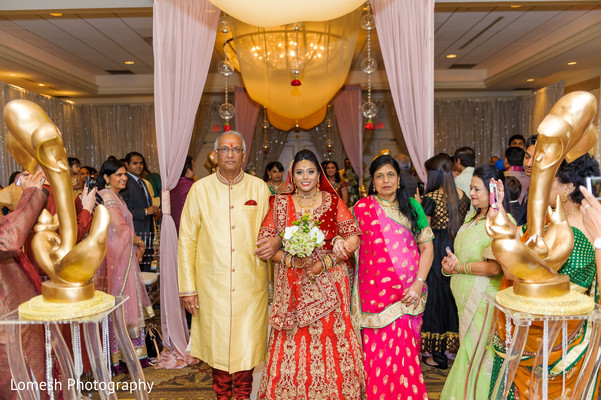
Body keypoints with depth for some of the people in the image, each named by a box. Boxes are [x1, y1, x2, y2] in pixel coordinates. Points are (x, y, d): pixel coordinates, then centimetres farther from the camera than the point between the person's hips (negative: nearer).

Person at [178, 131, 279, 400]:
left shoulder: (259, 188, 4)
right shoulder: (200, 189, 1)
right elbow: (186, 241, 1)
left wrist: (276, 242, -12)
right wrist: (187, 288, -2)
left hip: (250, 285, 1)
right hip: (212, 285, 0)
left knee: (247, 345, 8)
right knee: (217, 345, 11)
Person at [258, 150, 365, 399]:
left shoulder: (333, 201, 4)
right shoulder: (280, 204, 6)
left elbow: (354, 239, 0)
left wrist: (325, 262, -11)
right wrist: (291, 260, -13)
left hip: (329, 283, 0)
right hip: (292, 285, 1)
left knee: (331, 339, 1)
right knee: (292, 344, 2)